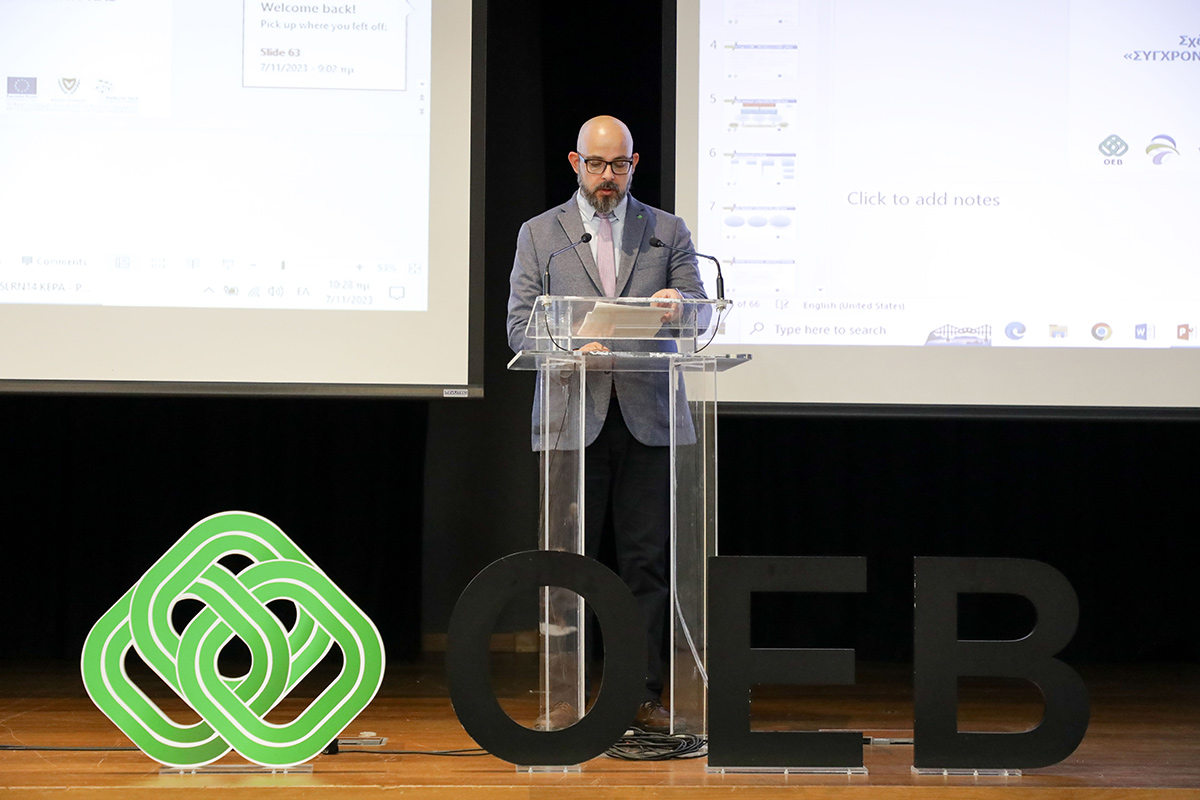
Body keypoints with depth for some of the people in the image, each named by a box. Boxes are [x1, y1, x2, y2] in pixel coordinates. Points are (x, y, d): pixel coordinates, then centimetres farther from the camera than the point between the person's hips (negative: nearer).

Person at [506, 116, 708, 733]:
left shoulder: (668, 232, 13)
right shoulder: (539, 234, 11)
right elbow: (520, 326, 3)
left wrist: (677, 303, -19)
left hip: (647, 419, 1)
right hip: (573, 418, -1)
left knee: (646, 562, 1)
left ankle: (644, 695, 7)